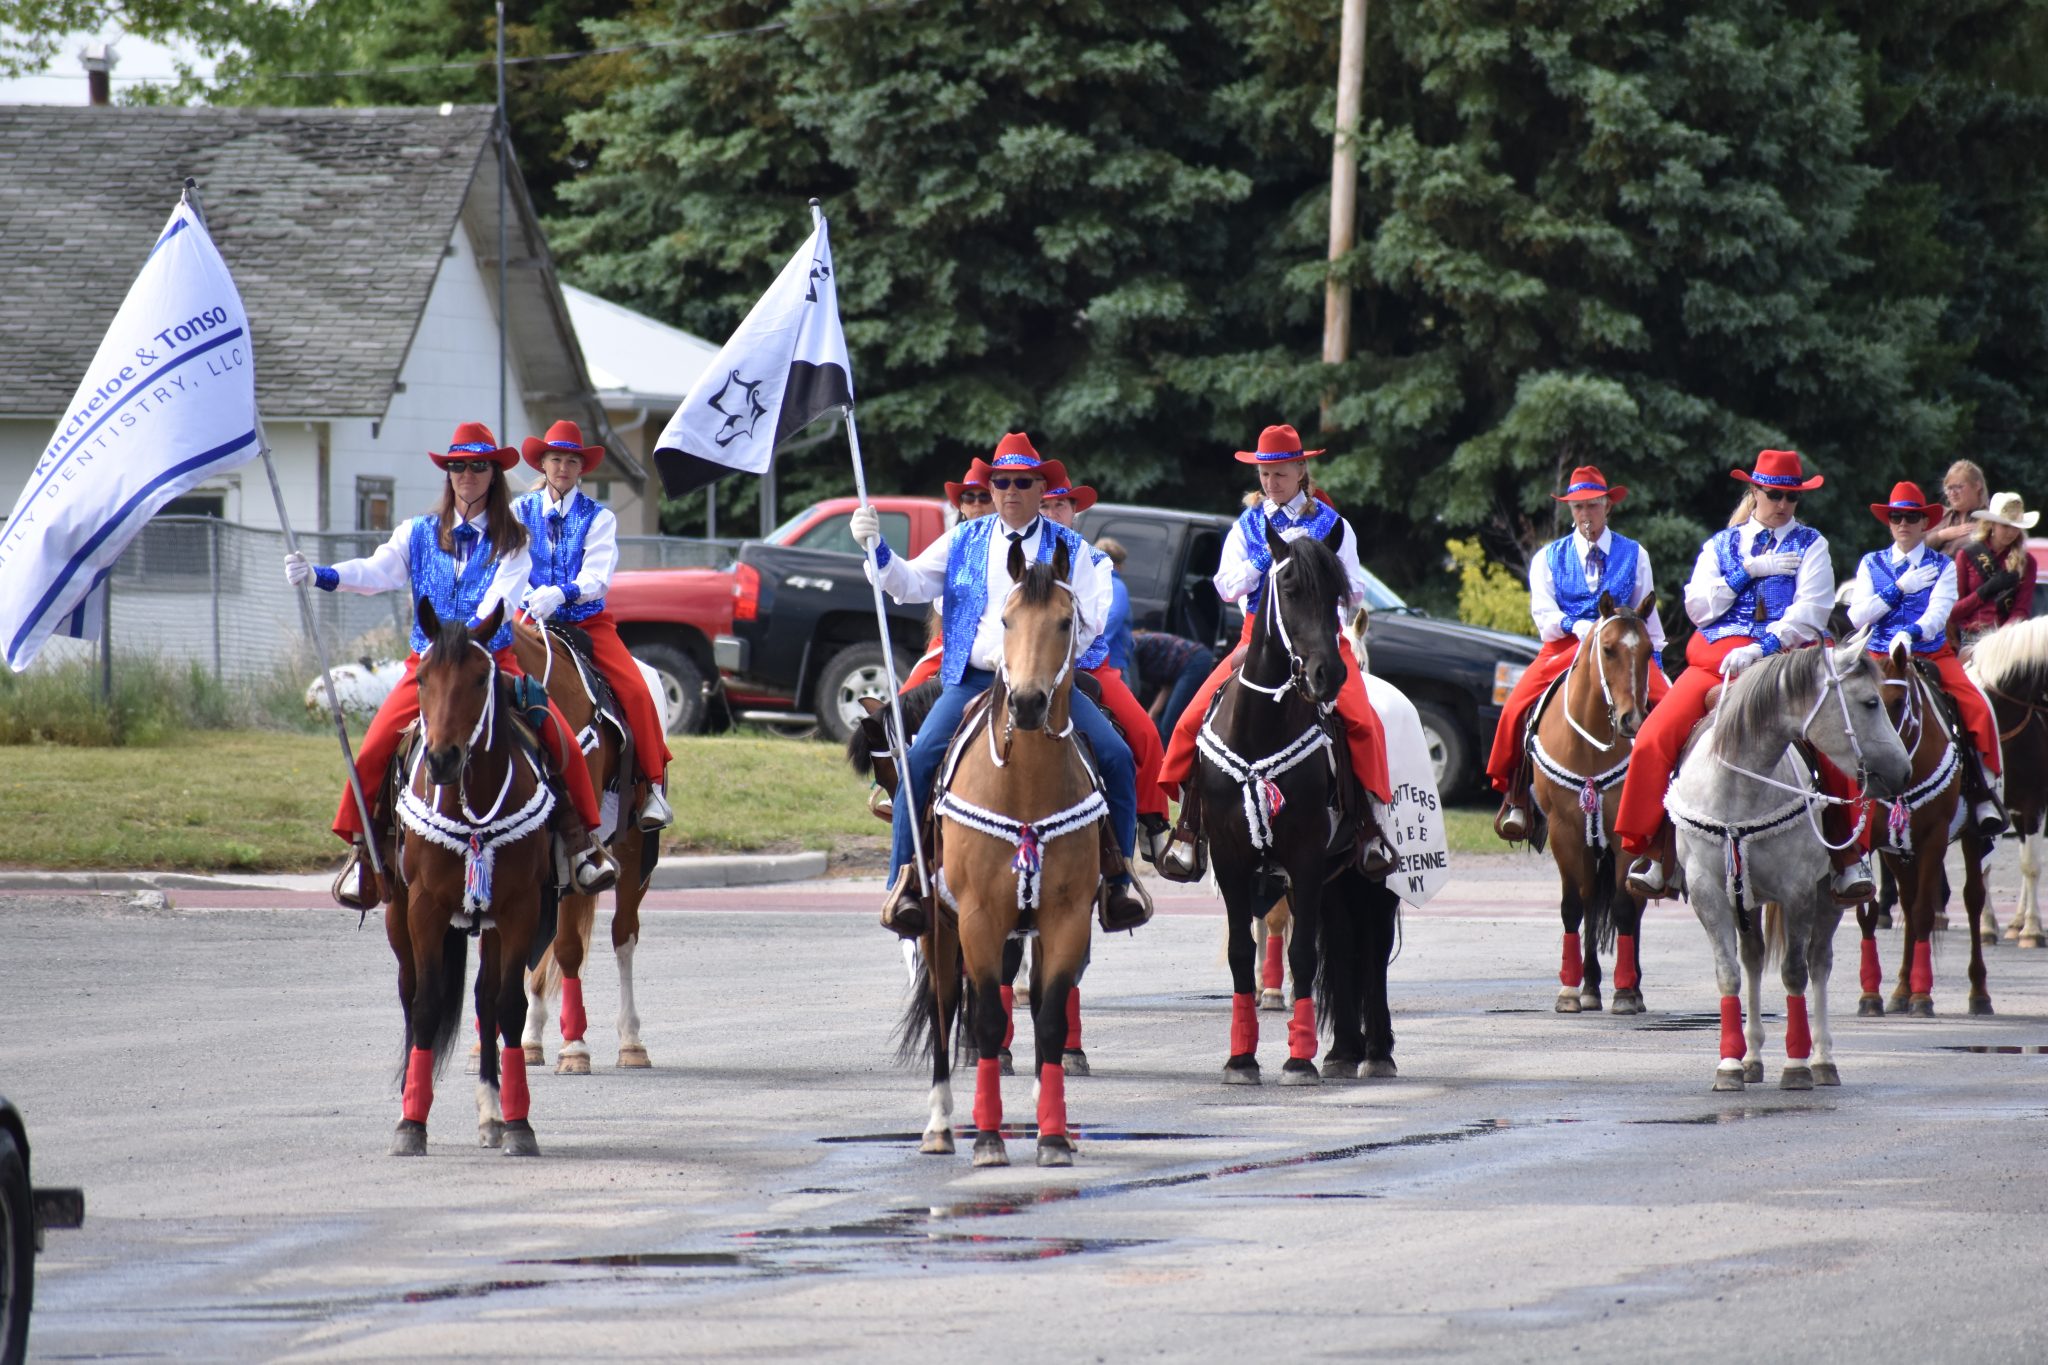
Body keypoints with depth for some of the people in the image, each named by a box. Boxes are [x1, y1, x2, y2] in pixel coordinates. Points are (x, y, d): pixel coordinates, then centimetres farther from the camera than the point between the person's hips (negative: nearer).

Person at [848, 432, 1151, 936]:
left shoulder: (1069, 548, 10)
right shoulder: (965, 541, 13)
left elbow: (1088, 623, 5)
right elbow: (909, 584, 8)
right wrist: (876, 549, -9)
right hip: (972, 680, 0)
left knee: (1116, 757, -17)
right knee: (921, 758, -23)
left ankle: (1118, 878, -6)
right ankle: (904, 879, -17)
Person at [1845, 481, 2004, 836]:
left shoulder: (1943, 567, 8)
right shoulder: (1872, 564, 12)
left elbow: (1939, 613, -9)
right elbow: (1856, 616, 1)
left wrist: (1912, 633, -30)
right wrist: (1900, 588, -8)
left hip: (1934, 656, -1)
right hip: (1880, 656, 1)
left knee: (1978, 709, -24)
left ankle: (1981, 793, -14)